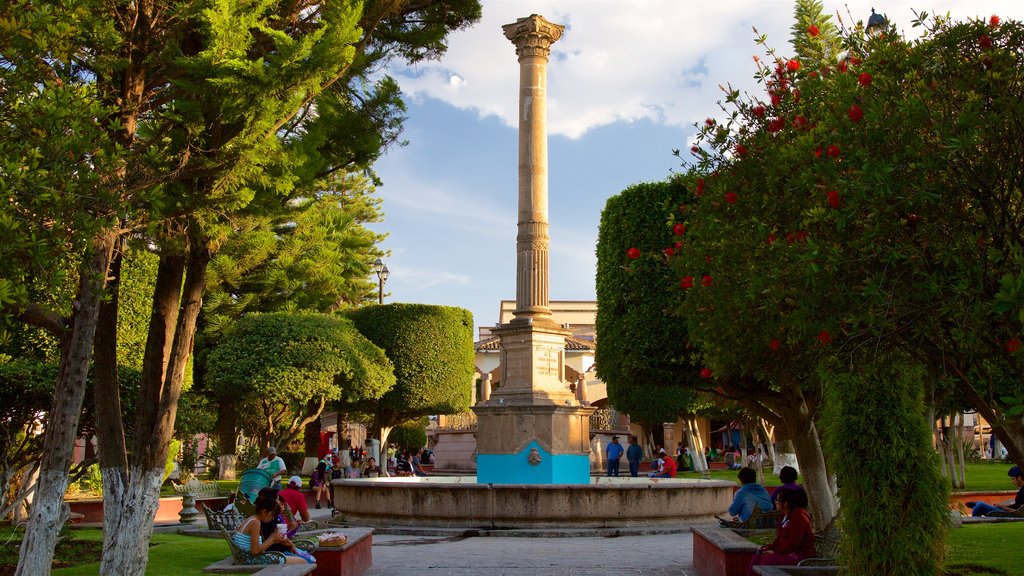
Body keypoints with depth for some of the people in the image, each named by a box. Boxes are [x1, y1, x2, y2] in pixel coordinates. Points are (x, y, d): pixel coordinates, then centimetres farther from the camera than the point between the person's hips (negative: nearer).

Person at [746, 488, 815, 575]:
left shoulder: (799, 517, -16)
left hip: (801, 554, -9)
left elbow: (794, 543, -21)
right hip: (788, 552, 10)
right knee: (757, 557, -7)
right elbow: (780, 538, 18)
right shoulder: (785, 516, 15)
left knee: (769, 559, -28)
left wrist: (775, 552, -18)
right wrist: (769, 547, 0)